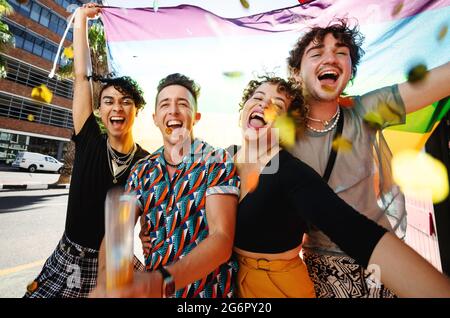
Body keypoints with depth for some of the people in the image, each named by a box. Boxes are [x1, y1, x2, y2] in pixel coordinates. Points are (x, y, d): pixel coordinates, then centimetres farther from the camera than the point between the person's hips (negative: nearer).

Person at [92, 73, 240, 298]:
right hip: (150, 287, 4)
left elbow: (221, 239, -24)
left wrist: (162, 281, -36)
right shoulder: (142, 171, -2)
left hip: (208, 290, -4)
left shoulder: (218, 162, -17)